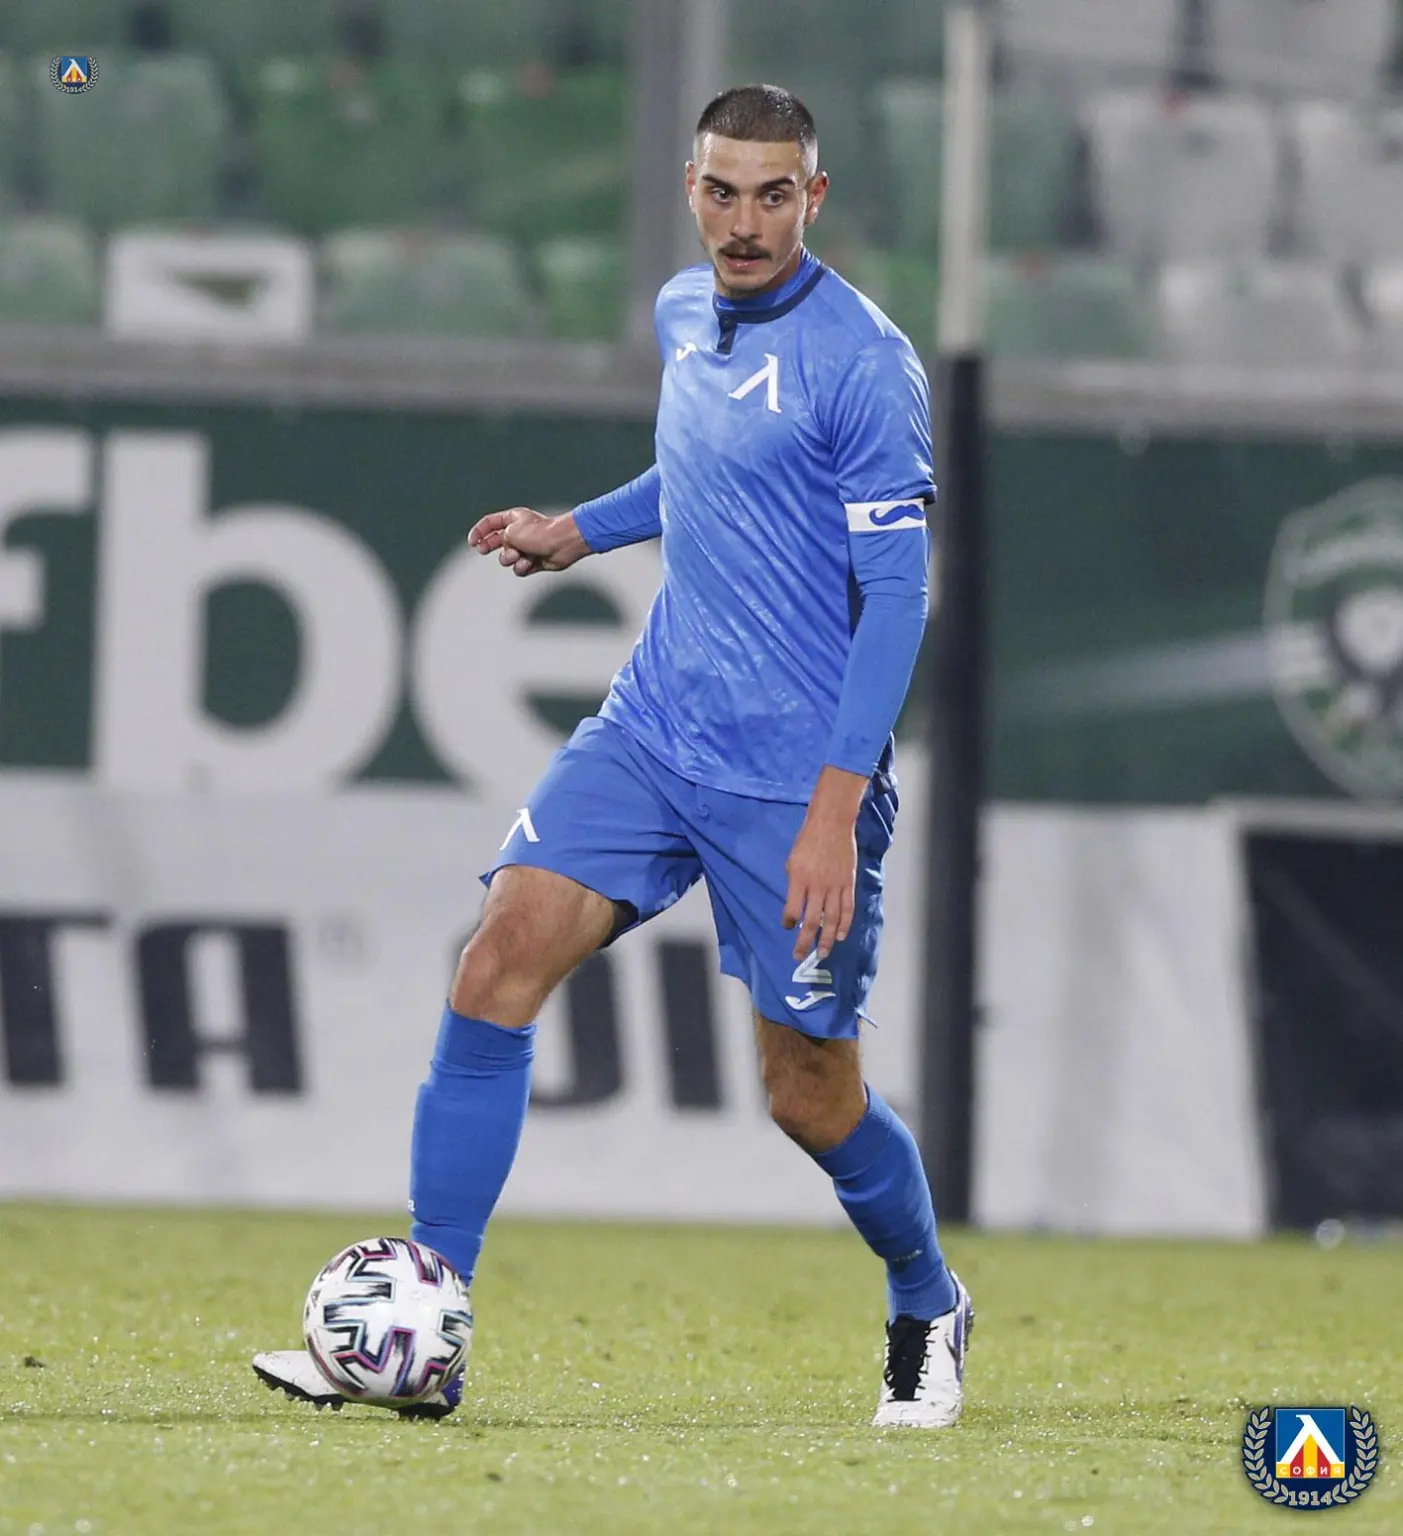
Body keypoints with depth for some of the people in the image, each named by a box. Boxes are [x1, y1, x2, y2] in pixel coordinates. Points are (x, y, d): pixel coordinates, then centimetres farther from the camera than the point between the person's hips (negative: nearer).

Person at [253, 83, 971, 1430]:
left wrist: (836, 806, -20)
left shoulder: (862, 362, -14)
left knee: (808, 1095, 2)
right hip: (650, 730, 6)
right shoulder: (684, 313, 9)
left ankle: (927, 1310, 33)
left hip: (794, 774, -6)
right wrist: (580, 531, 26)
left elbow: (896, 591, -15)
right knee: (497, 972, -11)